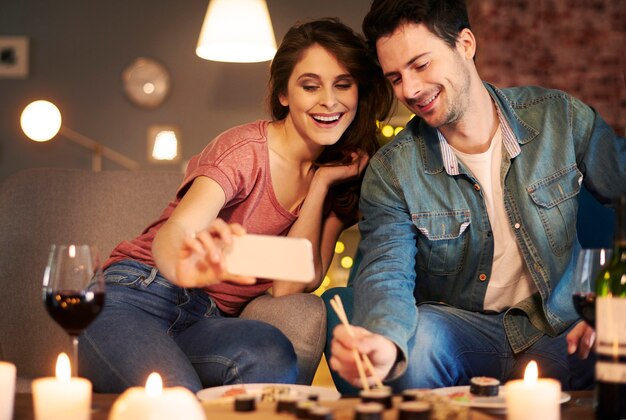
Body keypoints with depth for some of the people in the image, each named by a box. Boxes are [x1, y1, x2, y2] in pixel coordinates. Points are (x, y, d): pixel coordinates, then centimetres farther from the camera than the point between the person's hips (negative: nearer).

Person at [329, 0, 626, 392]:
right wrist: (384, 341, -44)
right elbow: (386, 274, -18)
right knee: (412, 339, -35)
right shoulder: (391, 171, -7)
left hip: (560, 330, 1)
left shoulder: (561, 117, -3)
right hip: (462, 328, -1)